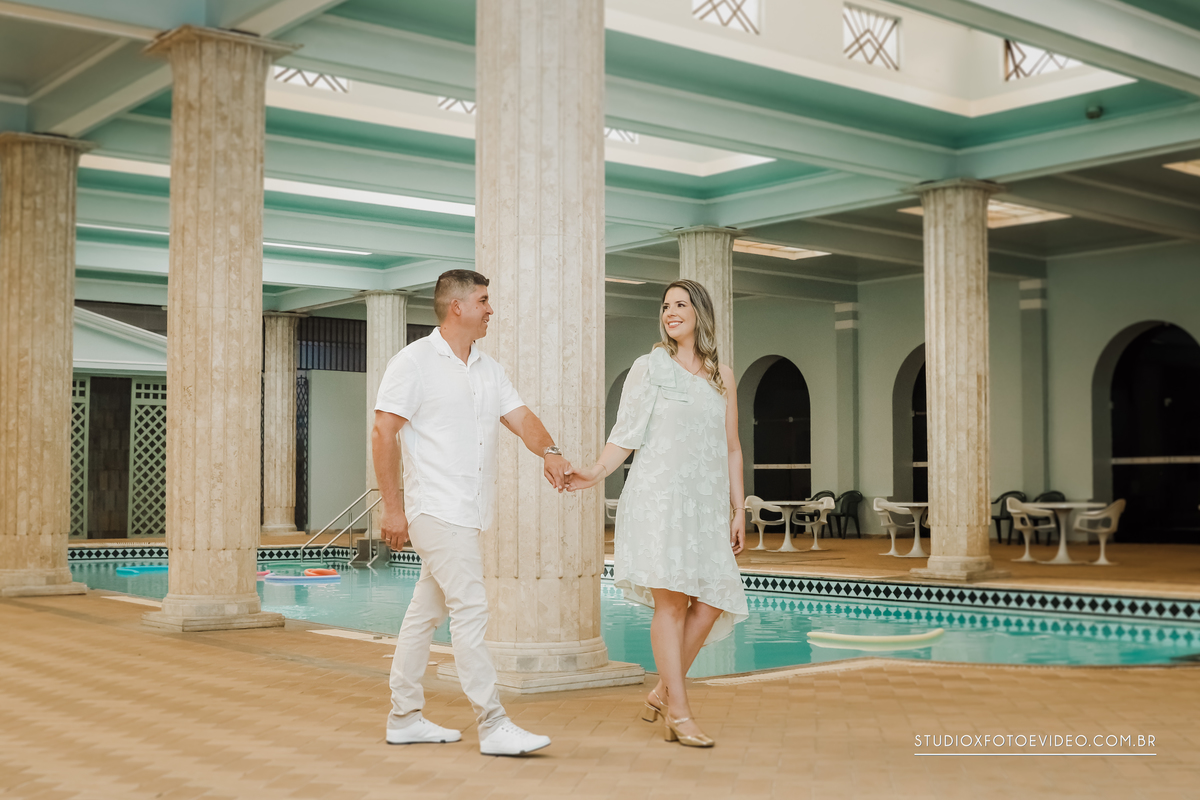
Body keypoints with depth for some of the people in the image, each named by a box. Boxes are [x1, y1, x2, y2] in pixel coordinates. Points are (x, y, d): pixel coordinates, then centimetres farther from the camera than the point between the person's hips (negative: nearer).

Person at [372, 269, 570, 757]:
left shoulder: (488, 369, 16)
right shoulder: (414, 362, -6)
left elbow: (520, 417, 6)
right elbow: (382, 434, -9)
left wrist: (549, 451, -17)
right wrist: (393, 508, -13)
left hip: (468, 514, 8)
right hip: (436, 510, -8)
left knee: (427, 612, 13)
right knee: (470, 610, -10)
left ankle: (405, 718, 21)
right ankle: (494, 726, -7)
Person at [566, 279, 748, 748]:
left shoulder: (721, 376, 15)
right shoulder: (649, 368, 6)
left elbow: (731, 448, 16)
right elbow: (625, 435, 2)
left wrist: (738, 509, 12)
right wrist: (596, 474, -14)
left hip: (707, 500, 4)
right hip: (659, 493, -4)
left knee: (713, 599, -5)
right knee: (671, 596, -10)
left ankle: (663, 692, 12)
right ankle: (678, 714, -6)